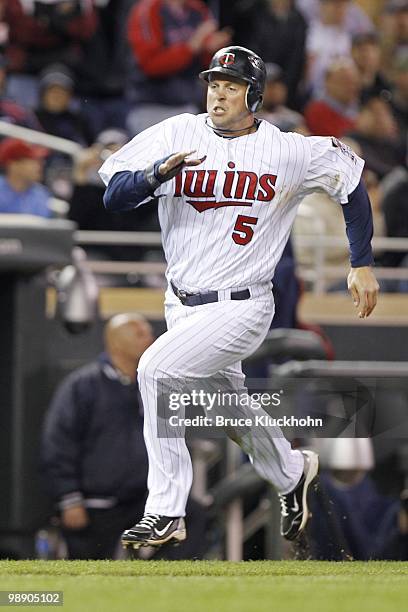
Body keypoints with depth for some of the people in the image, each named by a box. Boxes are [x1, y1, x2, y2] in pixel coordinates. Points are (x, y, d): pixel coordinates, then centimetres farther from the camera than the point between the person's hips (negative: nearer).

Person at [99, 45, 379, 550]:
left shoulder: (290, 152, -8)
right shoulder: (176, 135, -3)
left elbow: (352, 182, 7)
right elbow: (114, 197, -7)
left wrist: (362, 265, 5)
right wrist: (160, 172, -27)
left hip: (241, 307, -5)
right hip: (182, 304, 5)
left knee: (156, 370, -25)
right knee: (234, 415, 20)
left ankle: (165, 514, -21)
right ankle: (291, 473, 53)